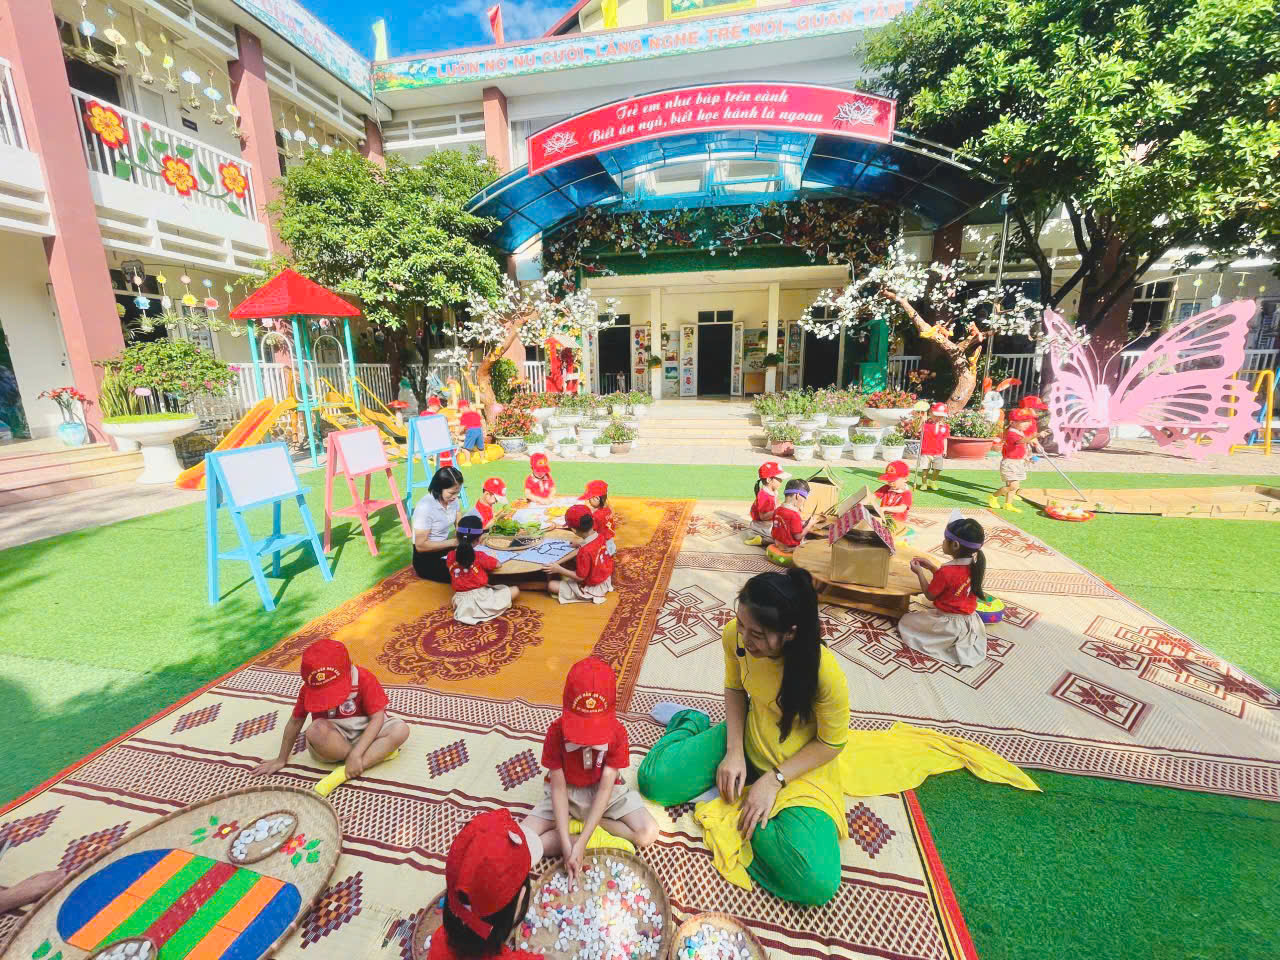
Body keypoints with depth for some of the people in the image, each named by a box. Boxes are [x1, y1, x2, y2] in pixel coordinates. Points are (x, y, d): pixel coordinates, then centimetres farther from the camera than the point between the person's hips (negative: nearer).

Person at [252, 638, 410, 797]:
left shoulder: (364, 679, -21)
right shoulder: (310, 688, -12)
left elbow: (377, 718, -22)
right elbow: (295, 722, 2)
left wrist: (356, 754, -29)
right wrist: (281, 759, 10)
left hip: (363, 734, -1)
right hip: (333, 740, 1)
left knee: (401, 729, -31)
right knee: (316, 731, -34)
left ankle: (345, 773, -28)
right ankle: (380, 751, -22)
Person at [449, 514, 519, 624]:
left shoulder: (450, 556, -3)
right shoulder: (479, 557, -15)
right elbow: (498, 565, -1)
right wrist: (491, 558, 17)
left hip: (460, 601, 6)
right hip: (480, 599, -6)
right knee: (515, 590, 2)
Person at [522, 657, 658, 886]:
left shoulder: (617, 733, -23)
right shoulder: (556, 731, -23)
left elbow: (605, 788, -22)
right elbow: (558, 788, -18)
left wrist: (581, 843, -29)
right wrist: (567, 844, -26)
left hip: (604, 792, 1)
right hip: (566, 793, 0)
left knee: (648, 834, -22)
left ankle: (582, 824, -5)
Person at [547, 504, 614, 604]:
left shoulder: (584, 551, -33)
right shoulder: (599, 536, -11)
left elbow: (580, 577, -23)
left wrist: (559, 569, -19)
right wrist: (581, 545, 9)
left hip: (593, 588, -8)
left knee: (551, 585, -6)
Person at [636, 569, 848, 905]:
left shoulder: (826, 672, -34)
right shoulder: (735, 636, -23)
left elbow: (832, 743, -17)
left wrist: (774, 780, -20)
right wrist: (734, 751, -12)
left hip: (801, 765, -2)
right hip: (746, 739, 3)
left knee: (817, 883, -22)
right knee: (653, 780, -7)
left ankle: (736, 807, 5)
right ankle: (690, 723, 26)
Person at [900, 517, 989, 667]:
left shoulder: (946, 571, -28)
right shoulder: (974, 565, -6)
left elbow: (930, 595, -13)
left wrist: (919, 572, -7)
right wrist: (931, 566, 5)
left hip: (949, 624, -8)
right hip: (970, 622, 8)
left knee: (906, 620, 10)